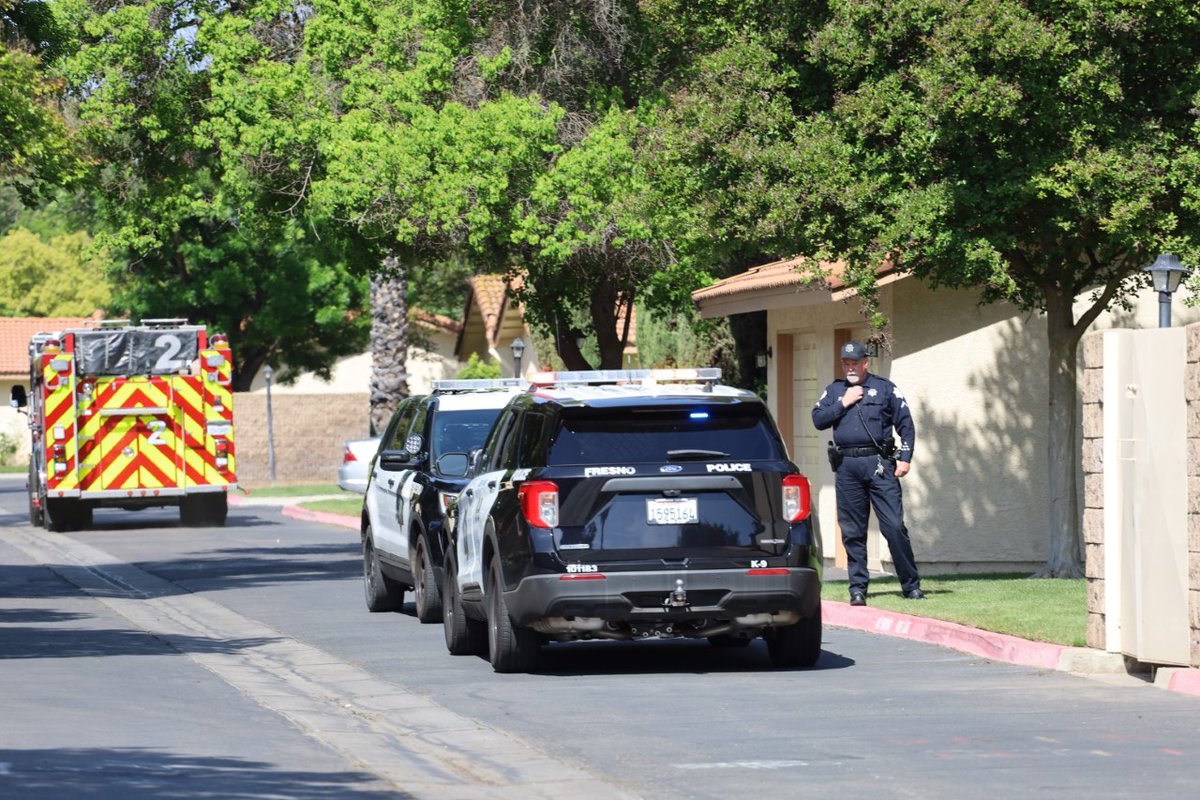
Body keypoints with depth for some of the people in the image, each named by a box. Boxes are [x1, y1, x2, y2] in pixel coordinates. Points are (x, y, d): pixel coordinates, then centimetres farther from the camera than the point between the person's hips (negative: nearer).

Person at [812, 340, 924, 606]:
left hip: (879, 464, -3)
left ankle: (911, 585, -3)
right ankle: (857, 588, 8)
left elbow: (906, 424, 6)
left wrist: (905, 458, -3)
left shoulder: (885, 388, 9)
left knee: (894, 526, -8)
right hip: (847, 467, 3)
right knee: (852, 531, 3)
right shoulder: (834, 391, 17)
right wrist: (843, 404, -4)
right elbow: (818, 419, 5)